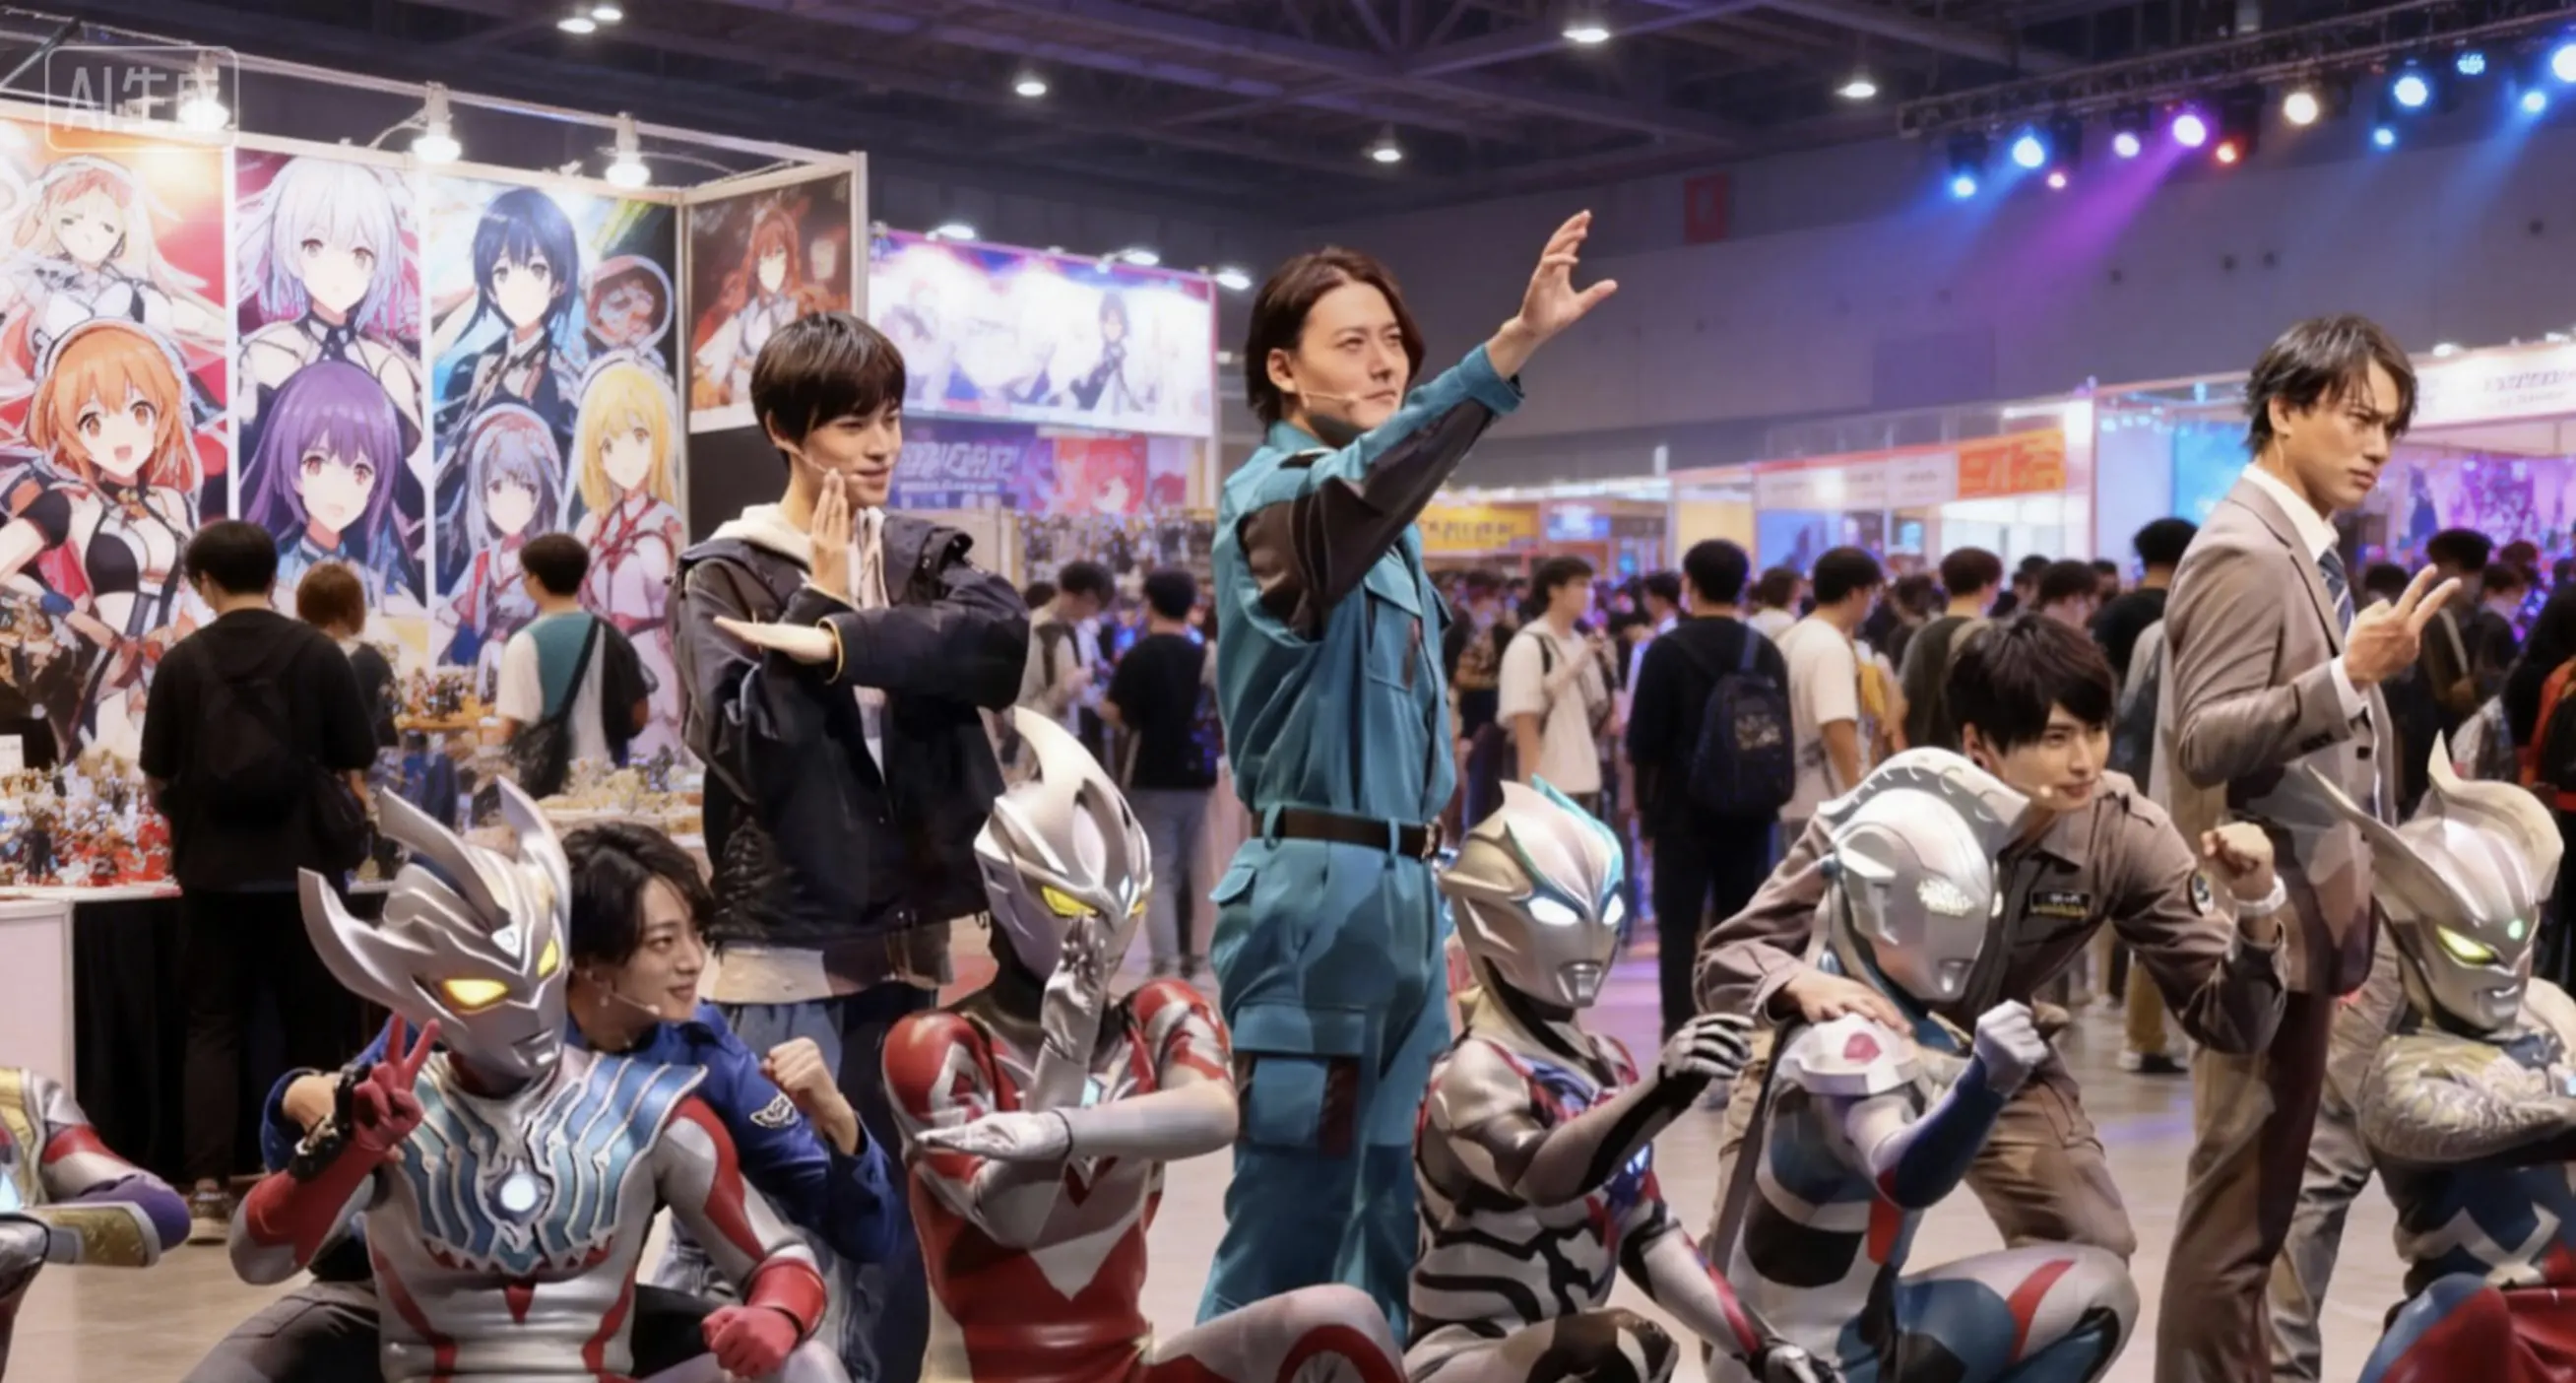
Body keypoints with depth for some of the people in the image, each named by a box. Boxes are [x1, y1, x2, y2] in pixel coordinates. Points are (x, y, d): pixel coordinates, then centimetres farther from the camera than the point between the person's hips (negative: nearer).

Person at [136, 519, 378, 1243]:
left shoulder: (183, 661, -2)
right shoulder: (318, 653, -3)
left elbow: (158, 779, 2)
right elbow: (353, 769, -1)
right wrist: (345, 828, 16)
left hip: (213, 867, 0)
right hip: (303, 863, 0)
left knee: (212, 1025, 8)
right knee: (314, 1023, 11)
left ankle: (207, 1189, 0)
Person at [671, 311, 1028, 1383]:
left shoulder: (928, 555, 11)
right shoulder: (725, 574, 0)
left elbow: (1000, 642, -11)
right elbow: (746, 744, -13)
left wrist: (837, 640, -20)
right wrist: (822, 600, -10)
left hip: (909, 941, 4)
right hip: (787, 950, -4)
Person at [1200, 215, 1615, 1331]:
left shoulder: (1388, 521, 17)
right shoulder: (1275, 495, -12)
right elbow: (1365, 484, -35)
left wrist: (1428, 888, 14)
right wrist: (1513, 347, -47)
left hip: (1400, 886, 9)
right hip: (1316, 889, -9)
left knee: (1396, 1205, 13)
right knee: (1296, 1209, -7)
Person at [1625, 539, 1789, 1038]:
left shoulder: (1668, 650, -8)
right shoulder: (1767, 652, 4)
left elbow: (1644, 740, -9)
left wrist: (1647, 802, 5)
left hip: (1683, 809, -4)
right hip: (1749, 810, 4)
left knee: (1679, 929, 1)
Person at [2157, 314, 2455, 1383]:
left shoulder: (2304, 551, 14)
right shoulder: (2245, 554, -15)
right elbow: (2205, 742, -24)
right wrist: (2348, 675, -32)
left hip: (2307, 919, 10)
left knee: (2266, 1186, 15)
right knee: (2243, 1192, -5)